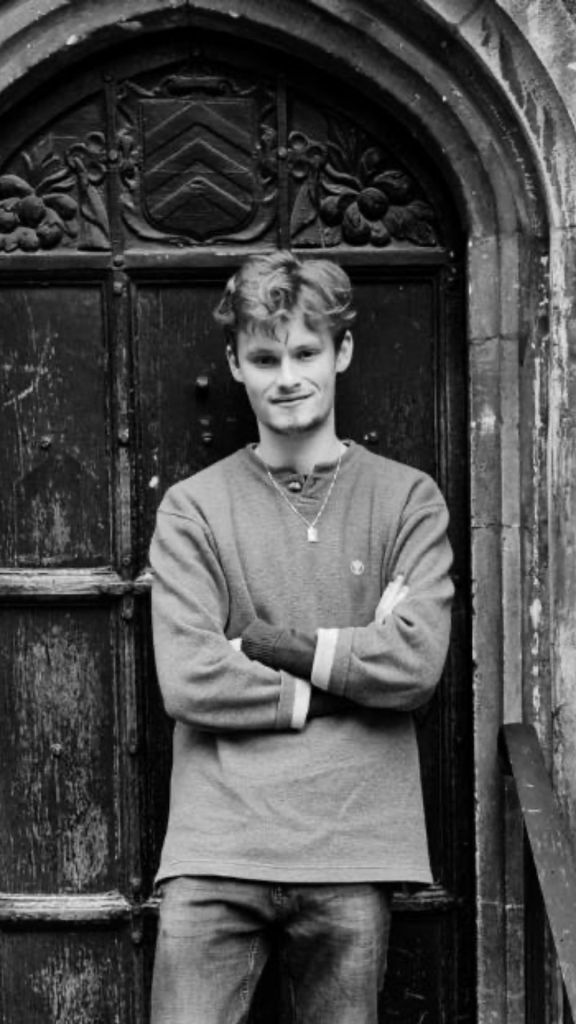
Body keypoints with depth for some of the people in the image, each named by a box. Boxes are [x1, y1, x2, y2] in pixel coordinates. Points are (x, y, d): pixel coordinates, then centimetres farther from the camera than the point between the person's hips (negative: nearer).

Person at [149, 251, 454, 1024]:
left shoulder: (407, 500, 7)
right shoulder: (192, 508, 5)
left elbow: (417, 662, -6)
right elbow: (188, 681, -7)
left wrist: (273, 643, -6)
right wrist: (350, 670, -7)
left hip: (353, 852, 1)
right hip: (216, 852, 0)